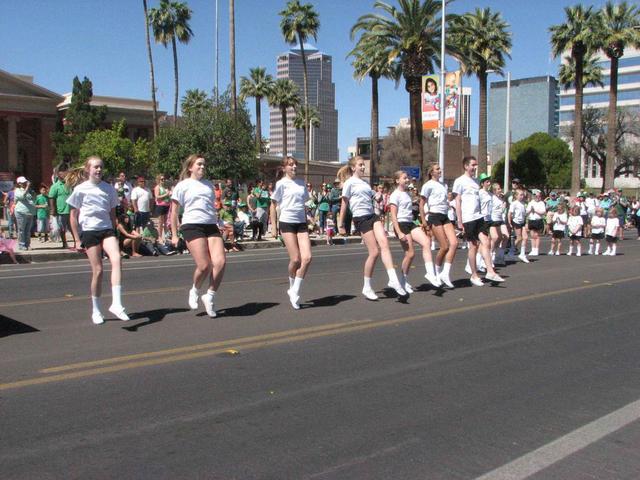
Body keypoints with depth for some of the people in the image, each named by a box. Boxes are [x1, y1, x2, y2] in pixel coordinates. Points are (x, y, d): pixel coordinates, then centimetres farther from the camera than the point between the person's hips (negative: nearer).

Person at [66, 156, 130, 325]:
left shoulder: (109, 189, 9)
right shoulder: (80, 190, -1)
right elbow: (73, 216, 3)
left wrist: (114, 233, 15)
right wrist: (78, 240, -1)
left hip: (107, 229, 3)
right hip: (89, 231, -2)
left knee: (116, 259, -24)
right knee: (97, 270, -5)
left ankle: (116, 304, -27)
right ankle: (96, 310, 12)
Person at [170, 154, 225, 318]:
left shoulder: (208, 185, 22)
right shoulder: (183, 185, 6)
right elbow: (174, 212, 6)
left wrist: (219, 224, 27)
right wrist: (174, 235, 2)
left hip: (211, 226, 5)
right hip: (192, 226, -5)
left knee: (220, 262, -15)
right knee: (204, 265, -15)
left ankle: (210, 296, 2)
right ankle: (195, 291, 15)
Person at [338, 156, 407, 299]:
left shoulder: (364, 183, 21)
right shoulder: (349, 182, -1)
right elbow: (344, 204, -1)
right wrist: (341, 224, -3)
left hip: (372, 216, 7)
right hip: (361, 218, -7)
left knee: (384, 244, -15)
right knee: (374, 252, -8)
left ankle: (393, 279, -21)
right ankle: (367, 287, 4)